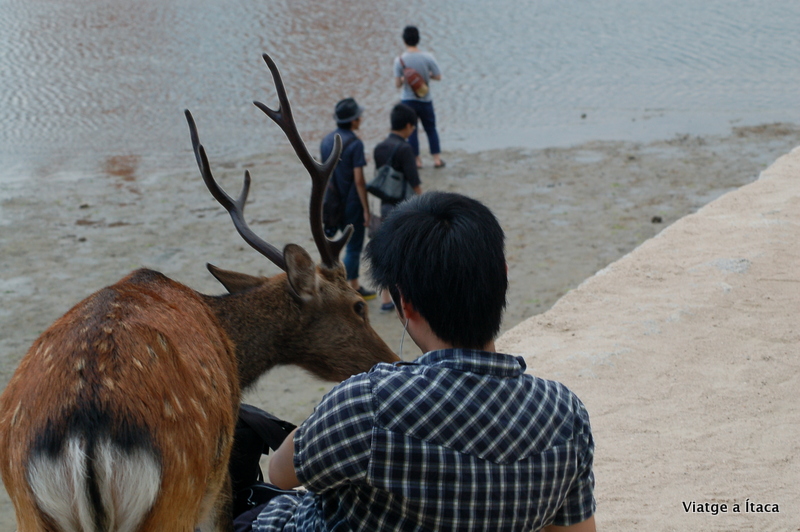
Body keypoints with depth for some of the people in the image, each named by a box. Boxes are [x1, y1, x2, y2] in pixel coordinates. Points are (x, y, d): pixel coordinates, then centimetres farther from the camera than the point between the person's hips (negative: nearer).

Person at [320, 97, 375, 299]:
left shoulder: (326, 140, 4)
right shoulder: (354, 143, -19)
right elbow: (359, 180, -19)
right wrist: (366, 209, -14)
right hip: (351, 203, -8)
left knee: (353, 245, 19)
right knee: (353, 247, 3)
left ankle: (355, 288, 26)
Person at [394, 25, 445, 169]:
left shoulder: (399, 60, -14)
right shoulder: (427, 57, -12)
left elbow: (397, 84, -12)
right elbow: (438, 76, -6)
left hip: (408, 101, -1)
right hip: (425, 100, 1)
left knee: (411, 131, 11)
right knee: (431, 129, 16)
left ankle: (417, 160, 14)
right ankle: (437, 159, 17)